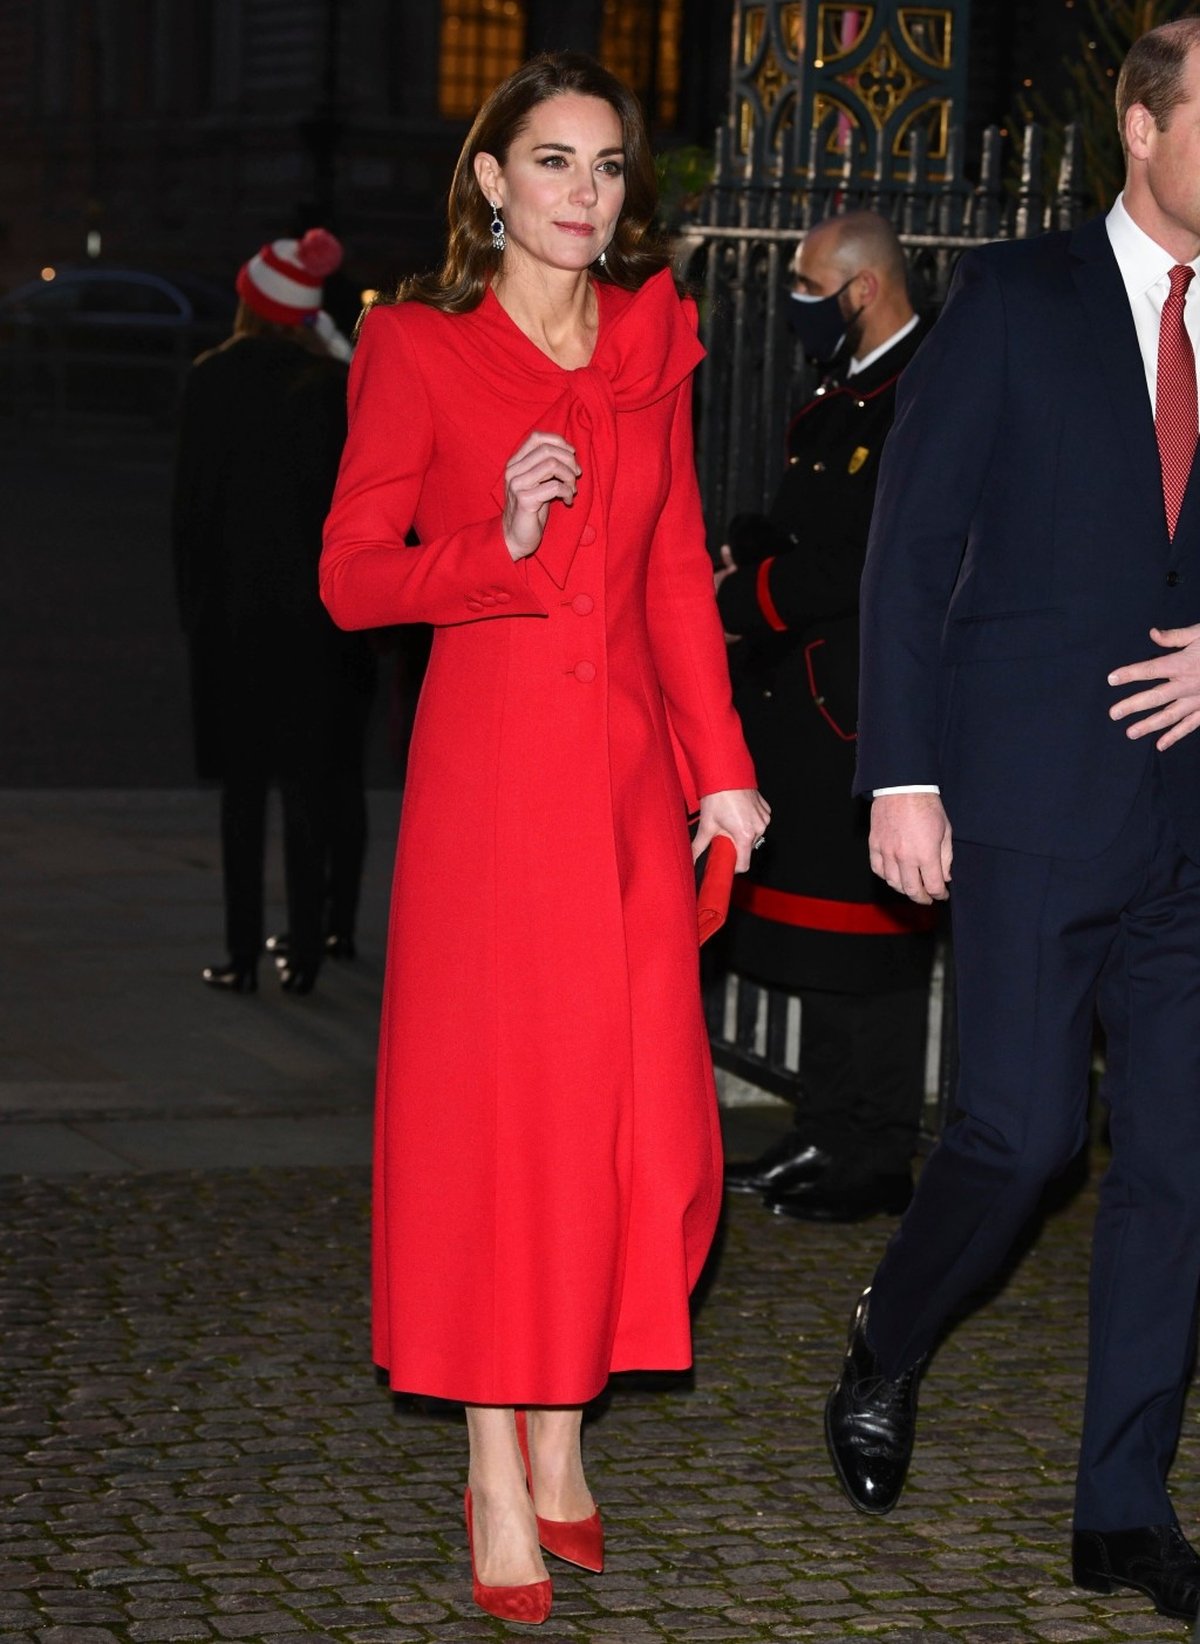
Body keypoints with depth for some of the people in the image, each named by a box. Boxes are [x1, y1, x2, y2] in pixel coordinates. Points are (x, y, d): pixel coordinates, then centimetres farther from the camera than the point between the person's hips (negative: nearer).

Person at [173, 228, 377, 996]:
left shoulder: (213, 379, -6)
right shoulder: (337, 384, -3)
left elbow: (191, 497, -3)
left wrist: (193, 594, 6)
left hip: (233, 607, -1)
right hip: (316, 611, 1)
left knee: (244, 783, 4)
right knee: (309, 783, 7)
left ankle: (244, 954, 2)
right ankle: (303, 952, 8)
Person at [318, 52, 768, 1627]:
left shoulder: (651, 338, 9)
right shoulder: (418, 347, -3)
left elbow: (677, 565, 14)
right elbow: (349, 577, -4)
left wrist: (722, 765, 10)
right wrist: (501, 543, -20)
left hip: (631, 759, 4)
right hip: (491, 756, -4)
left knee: (632, 1112, 4)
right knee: (495, 1103, -1)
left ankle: (562, 1440, 20)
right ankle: (499, 1481, 9)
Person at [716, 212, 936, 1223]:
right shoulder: (842, 393, 17)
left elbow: (874, 560, -21)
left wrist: (745, 599, -15)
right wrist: (740, 561, 2)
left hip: (870, 711, -10)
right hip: (810, 707, 10)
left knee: (868, 930, -4)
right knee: (821, 926, 15)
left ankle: (876, 1161, 4)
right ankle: (826, 1139, 24)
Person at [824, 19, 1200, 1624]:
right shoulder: (1014, 300, 0)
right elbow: (912, 543, -3)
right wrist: (903, 778, -9)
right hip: (1033, 800, -4)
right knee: (1023, 1132, -7)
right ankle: (885, 1355, 23)